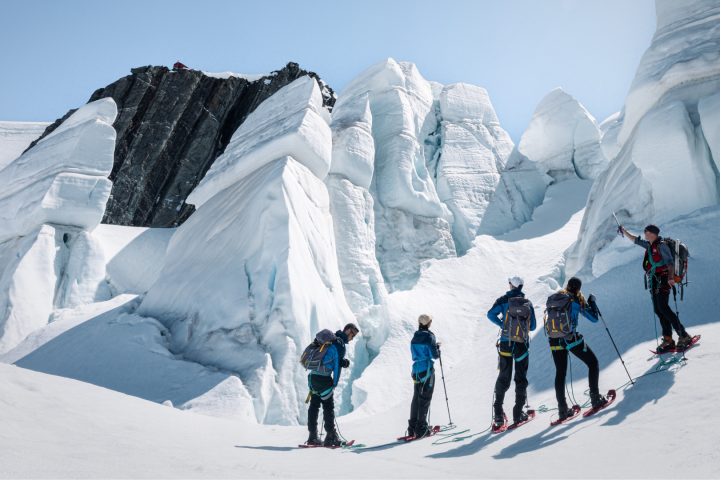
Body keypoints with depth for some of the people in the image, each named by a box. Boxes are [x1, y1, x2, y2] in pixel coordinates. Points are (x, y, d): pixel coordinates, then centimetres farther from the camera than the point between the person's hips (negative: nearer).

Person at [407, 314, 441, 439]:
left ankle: (412, 428, 13)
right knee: (425, 398, -2)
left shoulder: (414, 337, 8)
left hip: (416, 371, 6)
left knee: (416, 398, 12)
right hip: (427, 370, -6)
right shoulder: (429, 337, -12)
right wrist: (438, 348, 9)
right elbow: (435, 355, -13)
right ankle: (421, 429, -2)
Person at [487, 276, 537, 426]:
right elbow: (532, 326, 4)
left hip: (506, 343, 0)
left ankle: (498, 413, 5)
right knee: (521, 377, 9)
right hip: (522, 344, 0)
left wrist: (502, 324, 1)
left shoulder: (504, 300, -1)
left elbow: (491, 314, -14)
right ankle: (518, 413, 7)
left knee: (504, 378, 8)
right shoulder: (527, 303, 3)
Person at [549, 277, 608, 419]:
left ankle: (562, 409, 9)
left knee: (560, 373, 13)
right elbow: (594, 318, 4)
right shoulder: (577, 299, 0)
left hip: (554, 341, 4)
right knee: (593, 363, 14)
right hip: (571, 339, -4)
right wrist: (592, 301, 17)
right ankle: (595, 398, 9)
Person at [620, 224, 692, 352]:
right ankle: (668, 339, -1)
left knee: (663, 308, -18)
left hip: (662, 280, -9)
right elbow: (636, 240, 34)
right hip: (654, 281, 9)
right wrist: (624, 231, 39)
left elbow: (670, 262, -20)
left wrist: (671, 277, -35)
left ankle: (684, 336, -15)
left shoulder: (661, 246, -9)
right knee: (658, 310, 1)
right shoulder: (650, 245, 17)